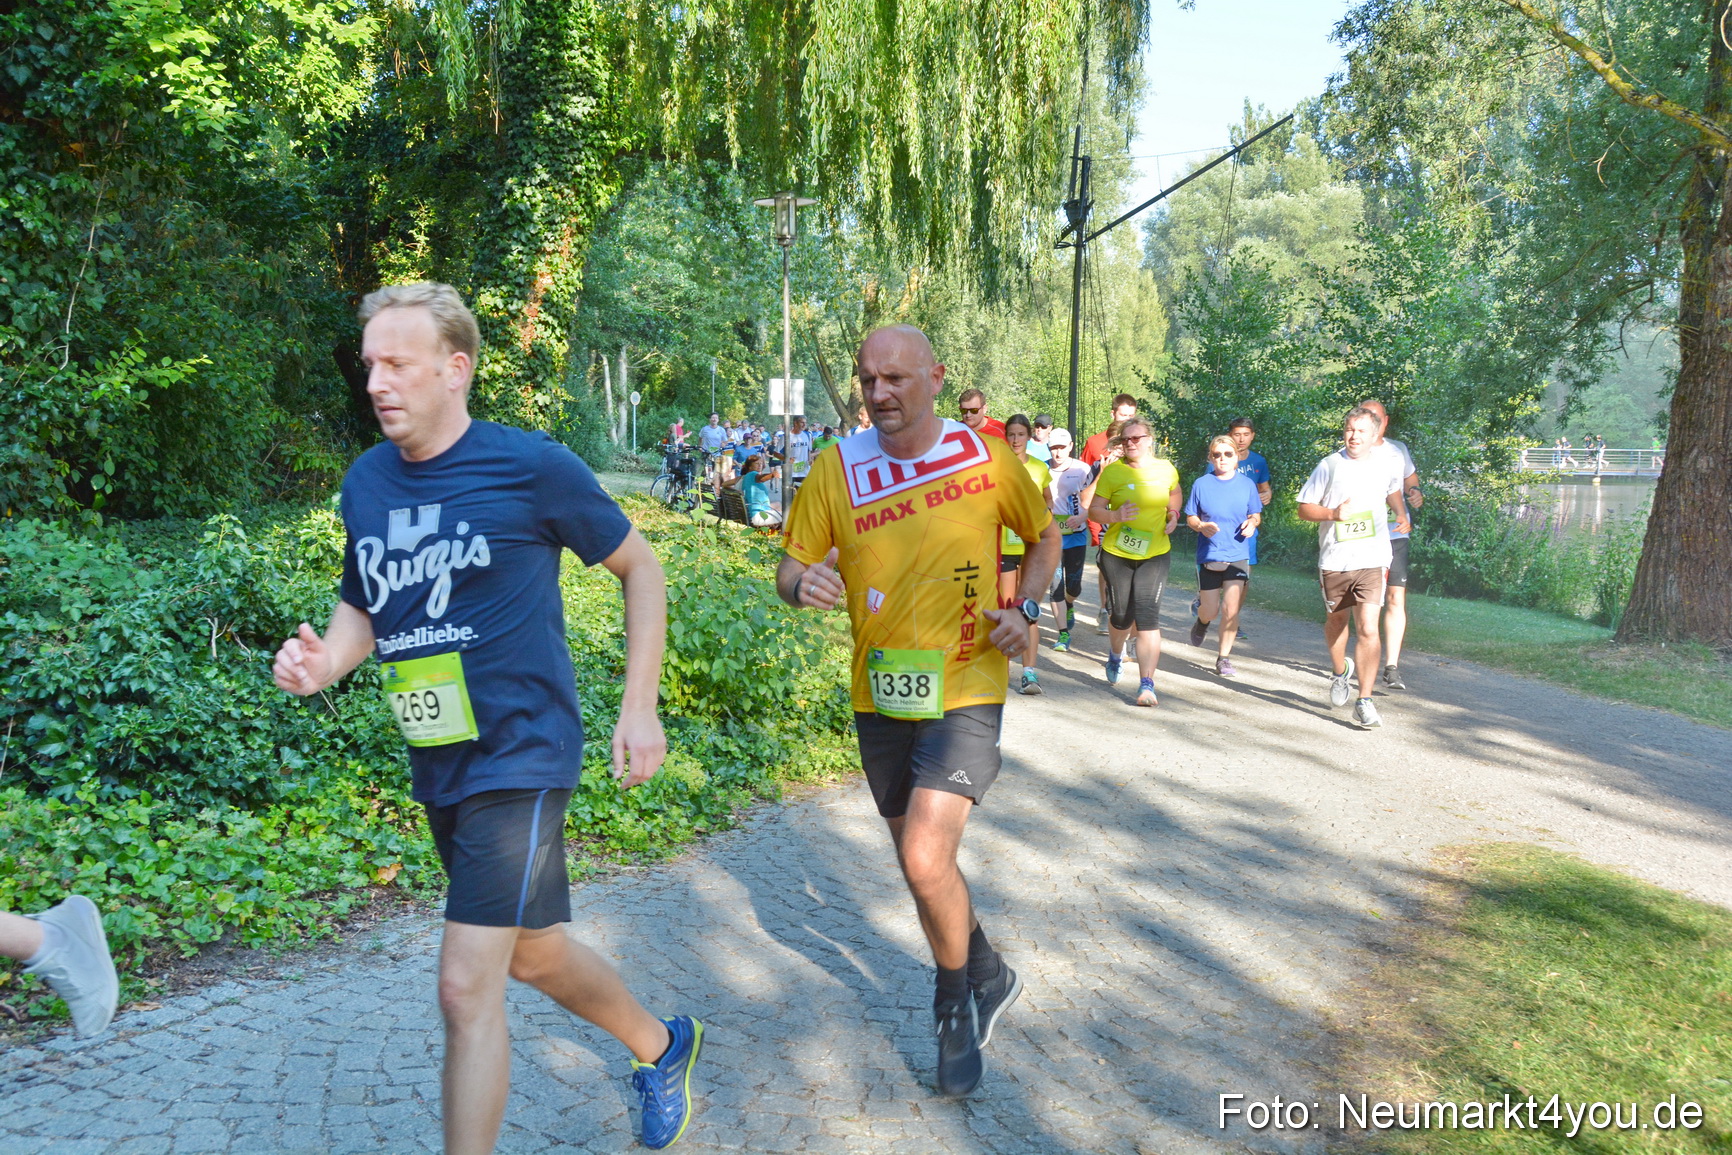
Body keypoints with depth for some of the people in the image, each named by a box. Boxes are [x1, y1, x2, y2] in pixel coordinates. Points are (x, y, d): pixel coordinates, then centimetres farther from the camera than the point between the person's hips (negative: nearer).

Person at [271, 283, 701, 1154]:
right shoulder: (365, 483, 4)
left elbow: (639, 568, -2)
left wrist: (639, 707, -6)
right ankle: (661, 1046, 47)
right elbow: (363, 603, 18)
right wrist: (322, 662, -5)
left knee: (467, 987, -9)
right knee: (532, 954, 21)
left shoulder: (533, 468, -13)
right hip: (437, 765, 7)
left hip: (521, 755, -7)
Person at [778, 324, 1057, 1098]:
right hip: (880, 695, 3)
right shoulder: (838, 468, -5)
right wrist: (803, 583, -24)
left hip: (966, 690, -3)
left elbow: (1044, 535, 11)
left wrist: (1025, 608, -5)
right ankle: (988, 976, 44)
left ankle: (957, 1003, 12)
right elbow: (790, 569, -1)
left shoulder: (987, 457, -6)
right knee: (920, 862, 16)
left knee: (925, 858, -17)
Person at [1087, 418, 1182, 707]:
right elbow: (1093, 510, -5)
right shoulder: (1112, 471, -5)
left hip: (1155, 555, 1)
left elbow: (1175, 494, 24)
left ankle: (1147, 684, -9)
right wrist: (1115, 516, -24)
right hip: (1117, 553, 0)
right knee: (1121, 615, 8)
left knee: (1147, 616, -11)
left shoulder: (1166, 469, 3)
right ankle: (1115, 654, 43)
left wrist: (1173, 515, 6)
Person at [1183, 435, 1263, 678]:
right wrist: (1201, 526, -18)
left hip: (1238, 555, 0)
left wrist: (1253, 522, -12)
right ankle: (1202, 621, 43)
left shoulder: (1247, 484, 3)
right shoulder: (1201, 484, -1)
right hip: (1209, 555, 0)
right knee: (1210, 611, 5)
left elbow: (1256, 515, 11)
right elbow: (1190, 517, 4)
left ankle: (1224, 658, 6)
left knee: (1231, 610, -8)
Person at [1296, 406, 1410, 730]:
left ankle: (1364, 702, -8)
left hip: (1372, 560, 0)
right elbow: (1304, 508, 1)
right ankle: (1340, 672, 47)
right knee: (1336, 621, 18)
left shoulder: (1385, 466, 8)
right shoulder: (1329, 465, 0)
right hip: (1333, 560, 0)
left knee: (1368, 629, -13)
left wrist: (1402, 514, 18)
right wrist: (1333, 513, -15)